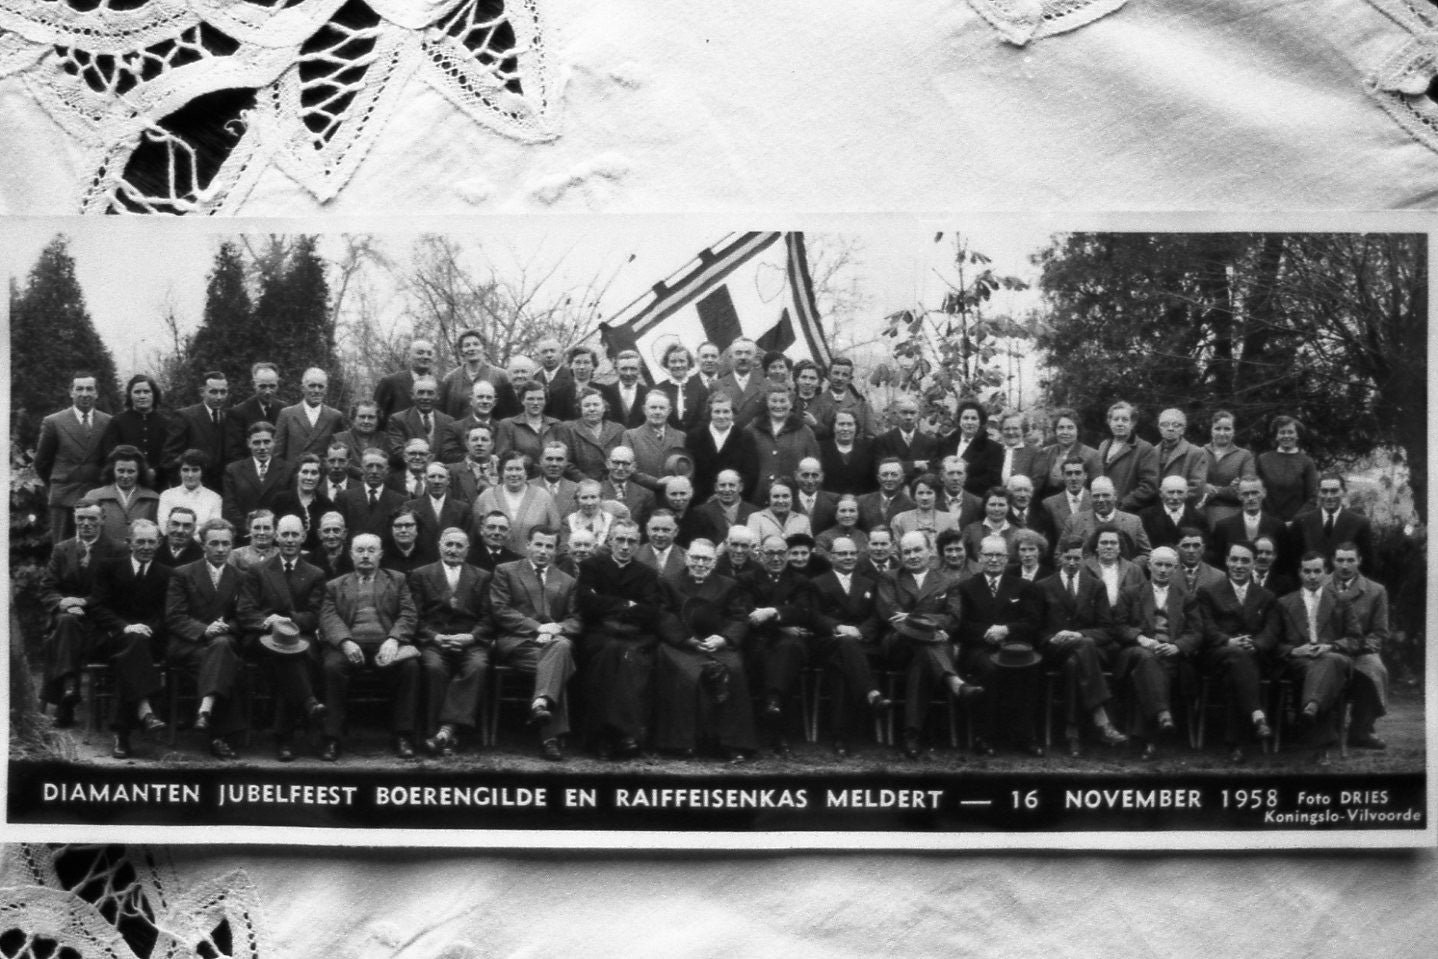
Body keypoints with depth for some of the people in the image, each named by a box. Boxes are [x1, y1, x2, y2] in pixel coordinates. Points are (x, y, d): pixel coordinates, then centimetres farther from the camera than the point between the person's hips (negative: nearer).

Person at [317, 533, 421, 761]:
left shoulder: (397, 580, 21)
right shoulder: (335, 586, 22)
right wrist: (345, 642, -16)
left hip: (386, 643, 0)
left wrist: (393, 640, -12)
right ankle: (332, 739, -23)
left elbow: (408, 615, 8)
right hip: (349, 644, 0)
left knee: (410, 665, -31)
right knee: (332, 667, -33)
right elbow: (328, 618, 5)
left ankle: (403, 736, -21)